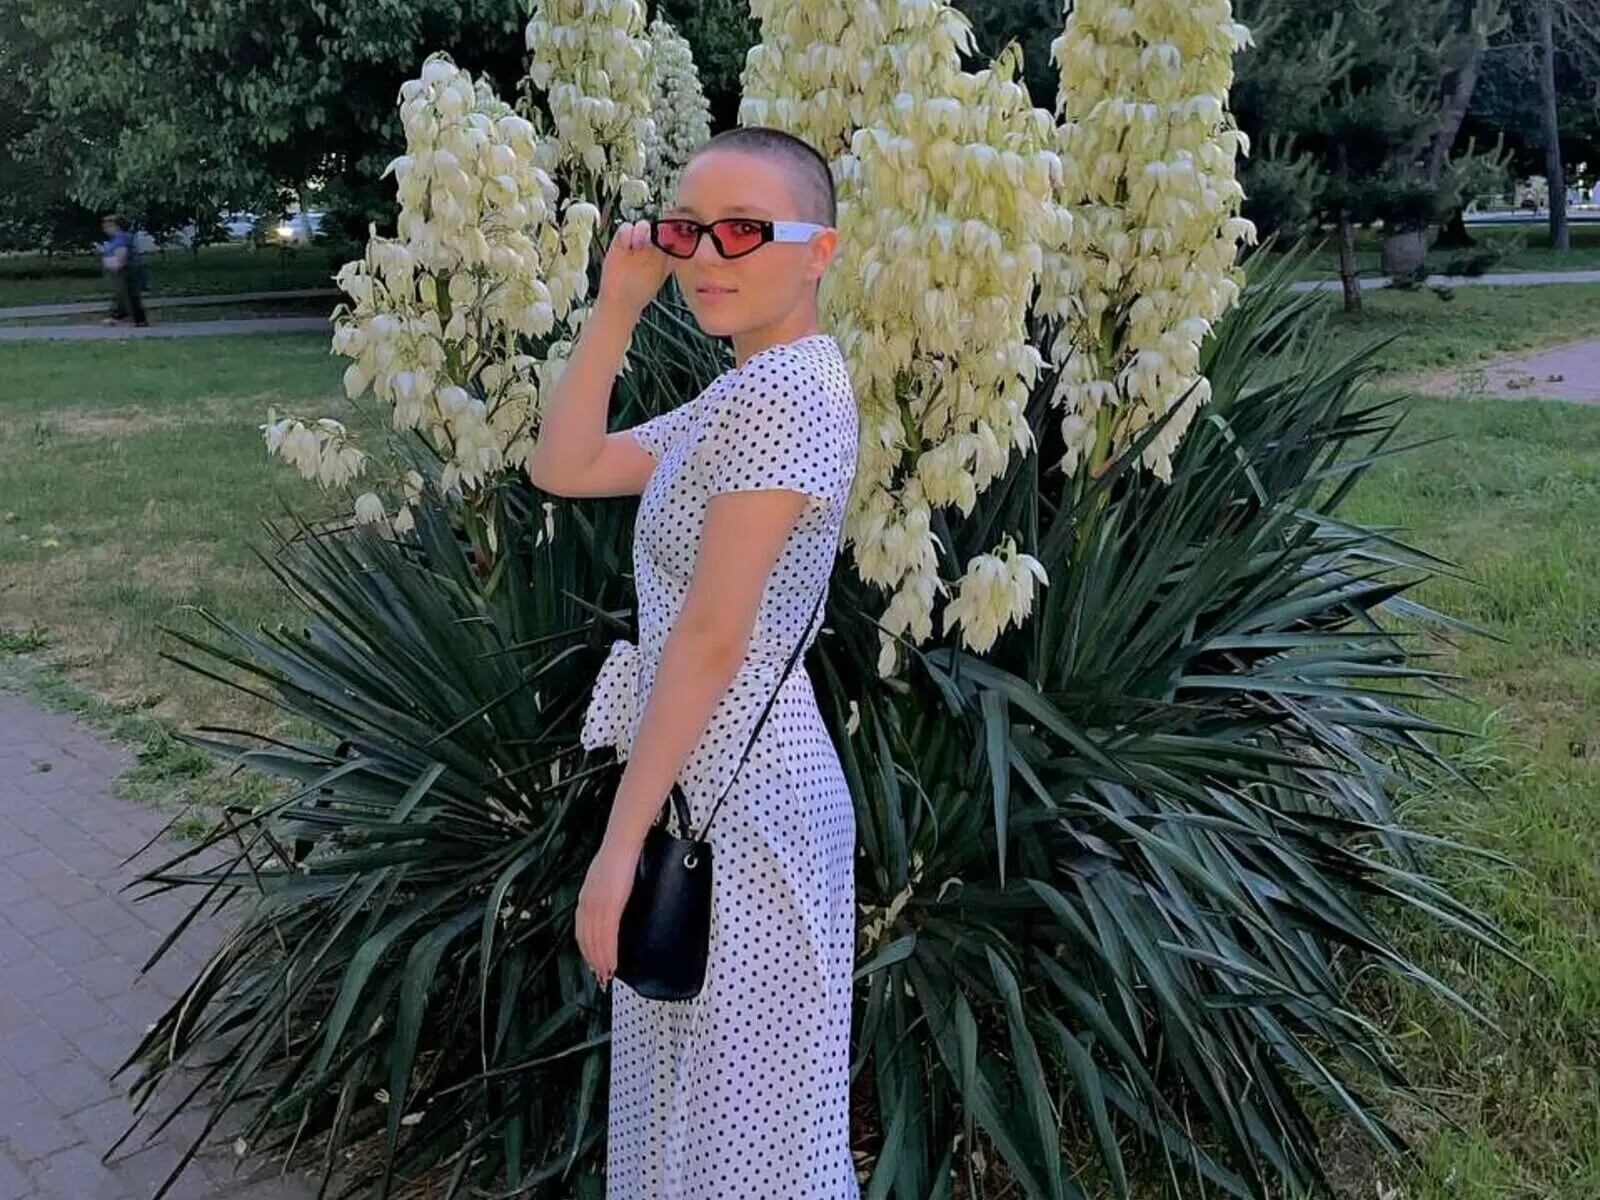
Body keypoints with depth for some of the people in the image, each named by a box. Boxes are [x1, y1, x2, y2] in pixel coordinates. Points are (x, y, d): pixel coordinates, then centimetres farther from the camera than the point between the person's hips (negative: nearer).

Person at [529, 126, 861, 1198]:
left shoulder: (783, 389, -19)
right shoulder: (744, 393, 12)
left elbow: (713, 637, -22)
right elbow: (562, 468, 12)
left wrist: (619, 840, -18)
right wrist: (618, 306, 5)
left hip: (735, 790, -10)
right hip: (710, 776, 10)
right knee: (700, 1097, 24)